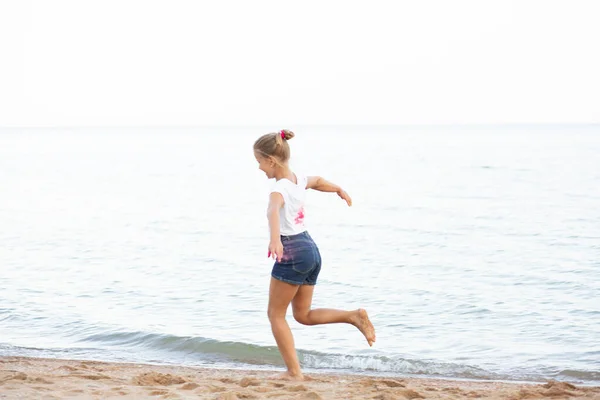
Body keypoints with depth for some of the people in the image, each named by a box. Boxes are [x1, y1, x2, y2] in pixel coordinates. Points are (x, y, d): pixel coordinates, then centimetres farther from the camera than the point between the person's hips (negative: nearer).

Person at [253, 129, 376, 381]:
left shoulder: (280, 188, -18)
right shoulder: (299, 180, 9)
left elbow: (273, 211, -40)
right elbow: (318, 181, 31)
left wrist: (275, 238, -58)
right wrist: (339, 190, 53)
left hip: (292, 253, -9)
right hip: (311, 249, 9)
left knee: (276, 314, 4)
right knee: (303, 315, 18)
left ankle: (294, 372, 4)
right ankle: (353, 316, 2)